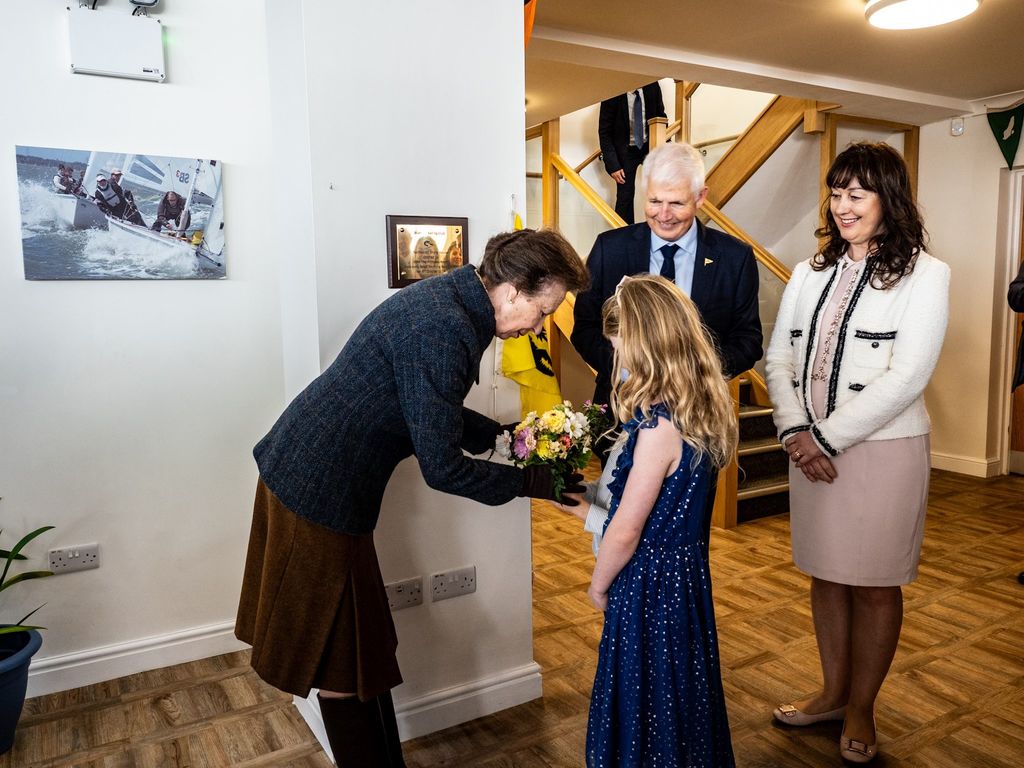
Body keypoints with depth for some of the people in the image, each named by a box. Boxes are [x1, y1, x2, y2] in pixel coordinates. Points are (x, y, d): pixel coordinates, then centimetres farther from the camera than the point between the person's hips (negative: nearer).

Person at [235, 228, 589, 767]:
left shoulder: (449, 296, 4)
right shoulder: (446, 330, -26)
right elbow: (442, 468, -22)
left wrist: (500, 432, 10)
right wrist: (532, 483, -10)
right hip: (322, 495, -10)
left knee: (358, 647, 20)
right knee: (344, 665, 7)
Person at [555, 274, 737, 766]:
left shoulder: (659, 426, -27)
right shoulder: (698, 409, 0)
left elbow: (626, 531, -21)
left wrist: (598, 586, -5)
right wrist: (591, 503, 12)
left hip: (649, 581, -8)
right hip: (683, 571, 8)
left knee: (645, 702, 11)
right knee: (677, 693, 24)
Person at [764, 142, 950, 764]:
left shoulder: (924, 274, -6)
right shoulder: (810, 273, 9)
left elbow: (907, 377, -15)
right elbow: (779, 358, 6)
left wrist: (827, 438, -16)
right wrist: (797, 432, -9)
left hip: (884, 452, -4)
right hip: (813, 450, 5)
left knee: (875, 585, 9)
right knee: (826, 574, 15)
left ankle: (861, 707, 29)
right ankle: (834, 692, 34)